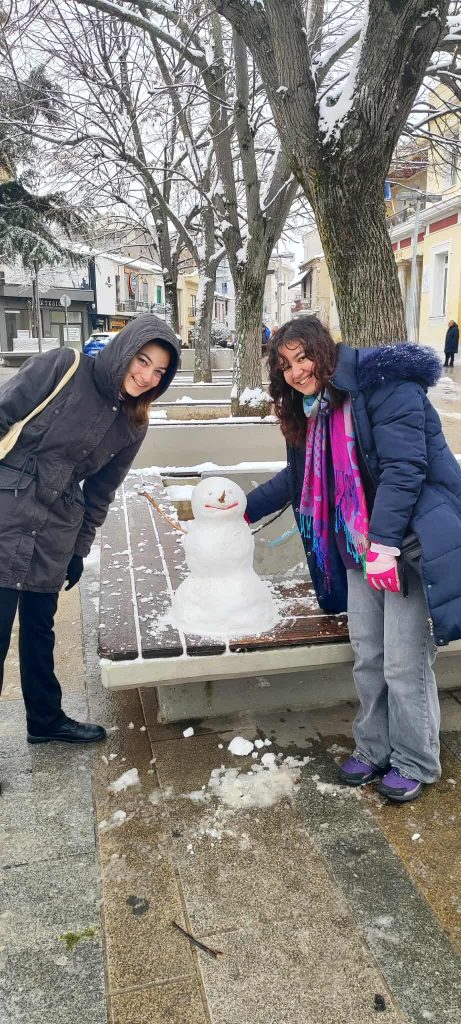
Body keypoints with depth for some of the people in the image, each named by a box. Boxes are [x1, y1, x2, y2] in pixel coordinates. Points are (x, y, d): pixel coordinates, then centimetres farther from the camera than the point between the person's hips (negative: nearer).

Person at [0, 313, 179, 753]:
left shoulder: (132, 425, 6)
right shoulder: (63, 368, -10)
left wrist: (80, 549, 15)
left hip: (54, 536, 5)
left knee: (40, 627, 17)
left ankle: (45, 719, 35)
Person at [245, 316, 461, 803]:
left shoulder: (382, 383, -16)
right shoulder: (314, 409, 11)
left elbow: (404, 465, -22)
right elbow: (298, 477, 24)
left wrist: (385, 543, -26)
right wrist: (247, 507, 22)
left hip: (412, 541, -8)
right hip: (361, 545, 8)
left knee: (405, 665, 0)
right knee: (367, 658, 14)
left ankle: (414, 762, 22)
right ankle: (373, 750, 33)